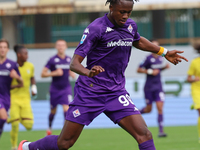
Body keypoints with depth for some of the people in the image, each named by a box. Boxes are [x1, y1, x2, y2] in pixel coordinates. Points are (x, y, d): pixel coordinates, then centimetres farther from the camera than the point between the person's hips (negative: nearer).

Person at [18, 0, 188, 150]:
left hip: (116, 93, 5)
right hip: (90, 92, -5)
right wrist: (88, 72, -40)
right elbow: (74, 63, -19)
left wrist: (164, 52, 32)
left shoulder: (130, 26, 5)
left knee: (144, 135, -14)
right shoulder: (96, 28, -15)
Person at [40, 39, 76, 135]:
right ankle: (49, 127, 37)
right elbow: (43, 74, -9)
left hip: (66, 88, 1)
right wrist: (54, 73, -21)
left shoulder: (69, 60, 4)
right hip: (55, 89, -1)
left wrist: (72, 74, 1)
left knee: (66, 109, -16)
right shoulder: (52, 60, -8)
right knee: (53, 111, 12)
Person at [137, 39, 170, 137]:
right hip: (149, 88, -4)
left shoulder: (160, 58, 6)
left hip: (158, 87, 4)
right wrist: (150, 72, -20)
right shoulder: (149, 58, -12)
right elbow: (139, 70, -11)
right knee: (148, 109, 7)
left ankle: (161, 131, -7)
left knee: (160, 108, -8)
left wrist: (165, 67, 5)